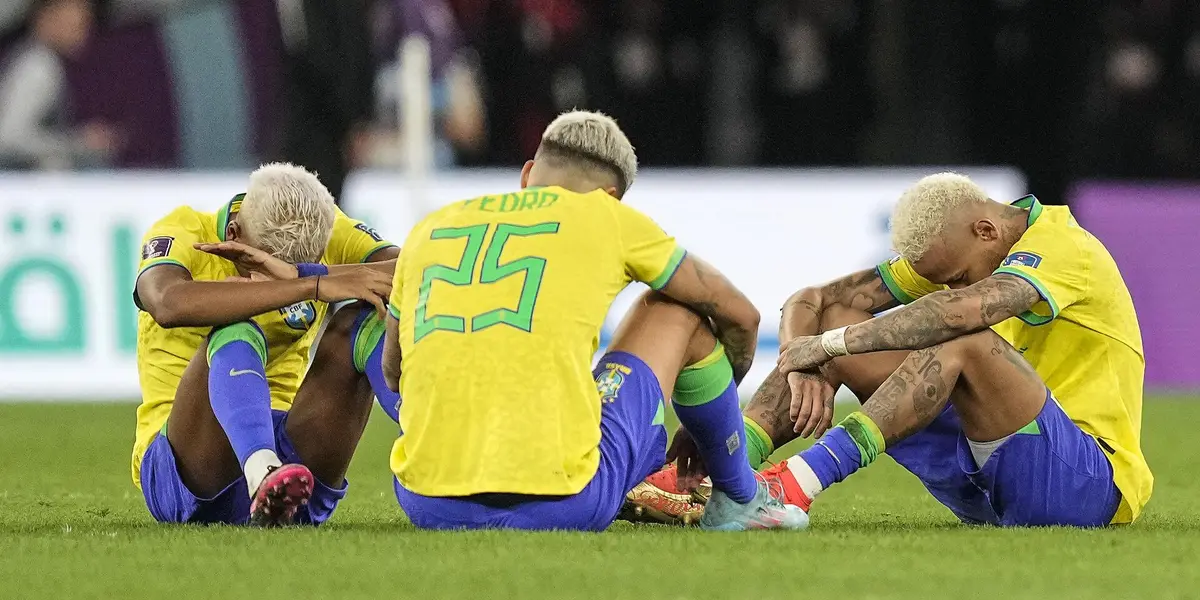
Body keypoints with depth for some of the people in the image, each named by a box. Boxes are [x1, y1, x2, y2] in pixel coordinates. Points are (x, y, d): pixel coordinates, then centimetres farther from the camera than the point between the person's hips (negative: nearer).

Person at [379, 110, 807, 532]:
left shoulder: (430, 228, 18)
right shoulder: (609, 218, 10)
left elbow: (392, 374, 32)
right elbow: (740, 316, 24)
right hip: (563, 505, -4)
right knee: (680, 312, 21)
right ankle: (738, 499, 35)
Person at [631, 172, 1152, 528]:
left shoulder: (1062, 245, -16)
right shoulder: (949, 252, 8)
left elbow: (968, 308, -37)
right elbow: (809, 303, 6)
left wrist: (829, 344, -31)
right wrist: (805, 368, -18)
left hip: (1092, 484, -8)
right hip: (983, 492, 8)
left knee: (964, 341, -34)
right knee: (838, 321, -4)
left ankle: (797, 483, -43)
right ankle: (707, 474, -22)